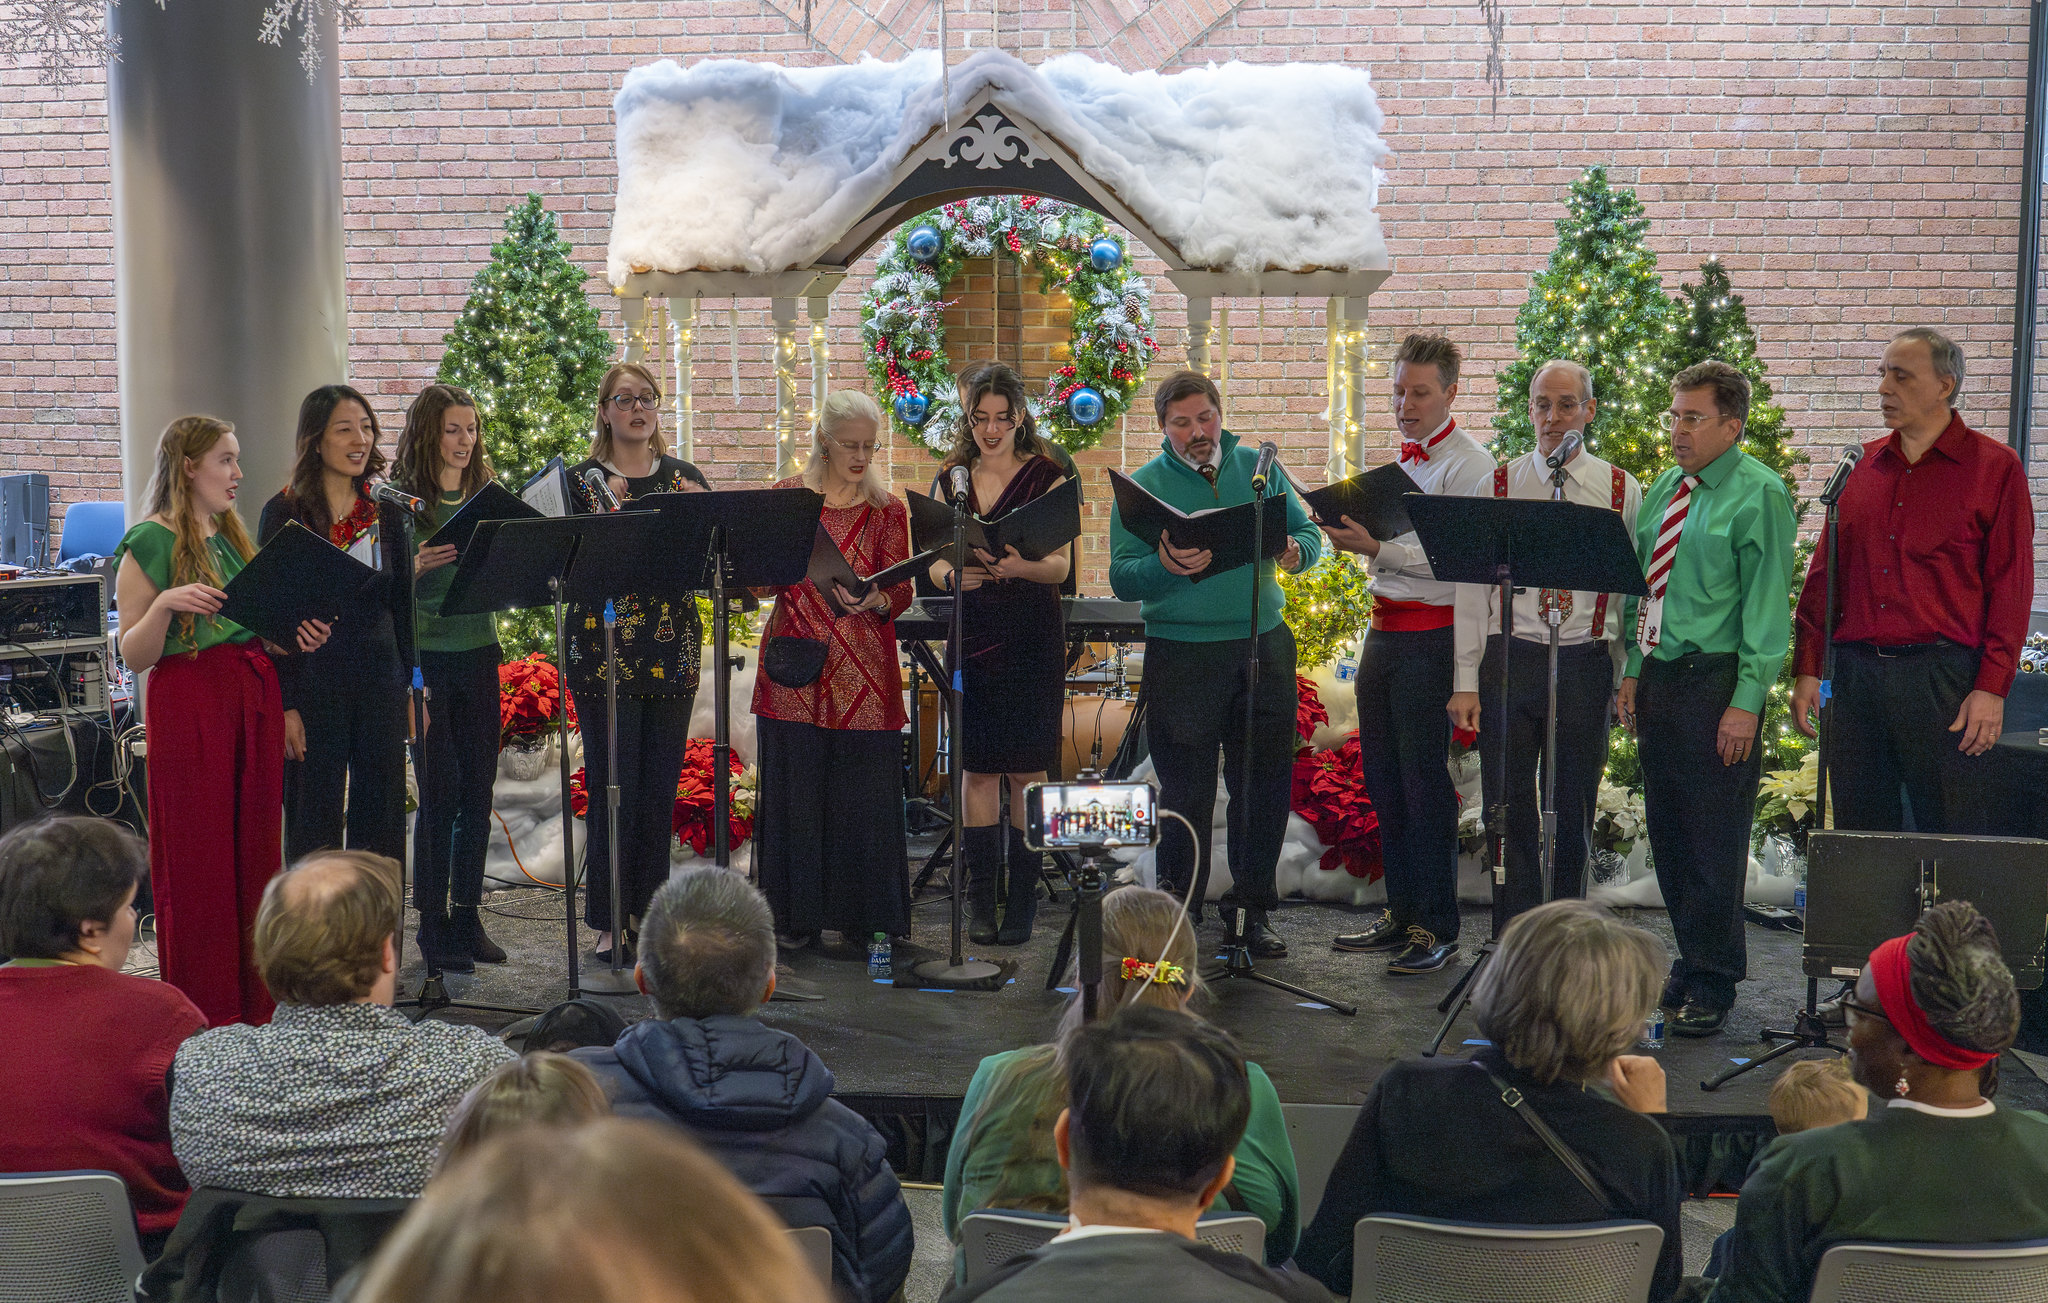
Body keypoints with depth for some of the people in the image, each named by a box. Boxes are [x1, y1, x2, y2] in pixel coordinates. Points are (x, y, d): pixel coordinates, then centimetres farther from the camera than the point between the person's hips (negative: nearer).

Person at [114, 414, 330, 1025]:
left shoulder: (233, 537, 16)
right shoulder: (151, 543, -6)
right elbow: (134, 655, -8)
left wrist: (294, 635, 4)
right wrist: (165, 604, -25)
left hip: (255, 693, 7)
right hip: (190, 700, -7)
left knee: (255, 851, 8)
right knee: (197, 859, -3)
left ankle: (254, 1011, 16)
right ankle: (202, 1018, 6)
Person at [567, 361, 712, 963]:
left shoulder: (684, 477, 10)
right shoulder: (581, 480, 2)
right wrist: (605, 516, -21)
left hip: (672, 647, 3)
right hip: (603, 647, -3)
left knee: (660, 784, 8)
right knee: (613, 784, -4)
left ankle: (647, 908, 19)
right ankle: (608, 920, 6)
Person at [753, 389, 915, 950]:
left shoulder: (887, 509, 7)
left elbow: (901, 593, -1)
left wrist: (875, 600, -23)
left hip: (864, 676, 0)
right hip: (795, 672, 0)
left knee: (863, 793, 0)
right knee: (795, 789, 2)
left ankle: (860, 914, 12)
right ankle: (796, 915, 13)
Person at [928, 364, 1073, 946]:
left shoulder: (1046, 477, -1)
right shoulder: (953, 478, 10)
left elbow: (1060, 566, -8)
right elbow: (934, 560, 7)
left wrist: (1015, 566, -28)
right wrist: (953, 576, -16)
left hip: (1031, 636, -3)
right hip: (971, 635, 3)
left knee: (1025, 767, -1)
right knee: (978, 766, 3)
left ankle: (1022, 899, 6)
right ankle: (981, 900, 9)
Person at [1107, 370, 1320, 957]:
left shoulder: (1257, 467, 10)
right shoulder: (1143, 485, 0)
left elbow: (1307, 533, 11)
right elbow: (1121, 578, -7)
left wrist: (1295, 552, -13)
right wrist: (1164, 566, -27)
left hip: (1264, 646, 3)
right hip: (1182, 656, -3)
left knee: (1265, 781, 7)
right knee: (1187, 791, 1)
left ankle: (1251, 908, 20)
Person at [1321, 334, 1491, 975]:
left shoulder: (1468, 465, -9)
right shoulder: (1402, 460, 17)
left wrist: (1376, 549, -25)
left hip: (1431, 636, -9)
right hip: (1383, 629, 9)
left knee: (1424, 781, -4)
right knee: (1383, 778, 12)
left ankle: (1436, 928, 5)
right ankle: (1401, 915, 23)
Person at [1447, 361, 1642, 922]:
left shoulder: (1622, 491, 5)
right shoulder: (1498, 486, 5)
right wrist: (1466, 681, -2)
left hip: (1586, 664, 0)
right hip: (1509, 660, 0)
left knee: (1573, 813, 7)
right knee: (1509, 810, 3)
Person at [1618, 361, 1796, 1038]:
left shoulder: (1759, 494, -8)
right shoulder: (1664, 488, 14)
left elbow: (1767, 602, -12)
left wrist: (1747, 701, -16)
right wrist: (1633, 670, 12)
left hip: (1716, 680, -7)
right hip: (1659, 675, 7)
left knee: (1713, 841, -1)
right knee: (1667, 832, 13)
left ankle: (1711, 982, 10)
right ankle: (1692, 961, 26)